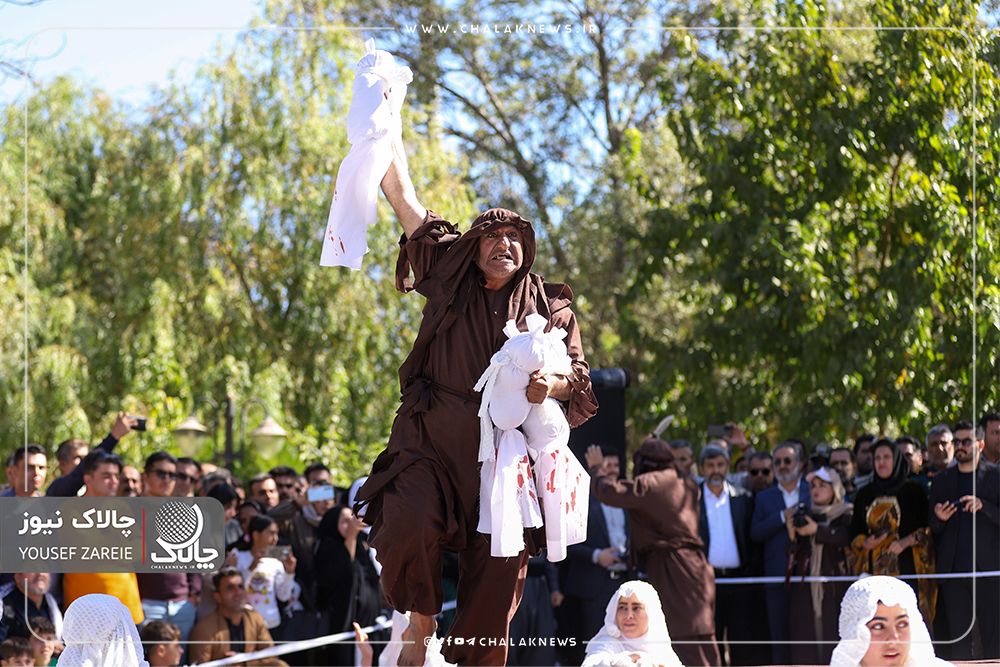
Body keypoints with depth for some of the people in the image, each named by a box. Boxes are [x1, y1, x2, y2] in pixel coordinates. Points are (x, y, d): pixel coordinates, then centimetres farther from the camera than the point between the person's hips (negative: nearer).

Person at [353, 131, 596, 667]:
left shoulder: (550, 307, 15)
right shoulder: (449, 276, 13)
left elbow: (580, 377, 14)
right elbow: (401, 195, 15)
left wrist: (552, 382, -10)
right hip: (432, 441, -1)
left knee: (496, 579, -4)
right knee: (409, 527, -25)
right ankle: (421, 623, 1)